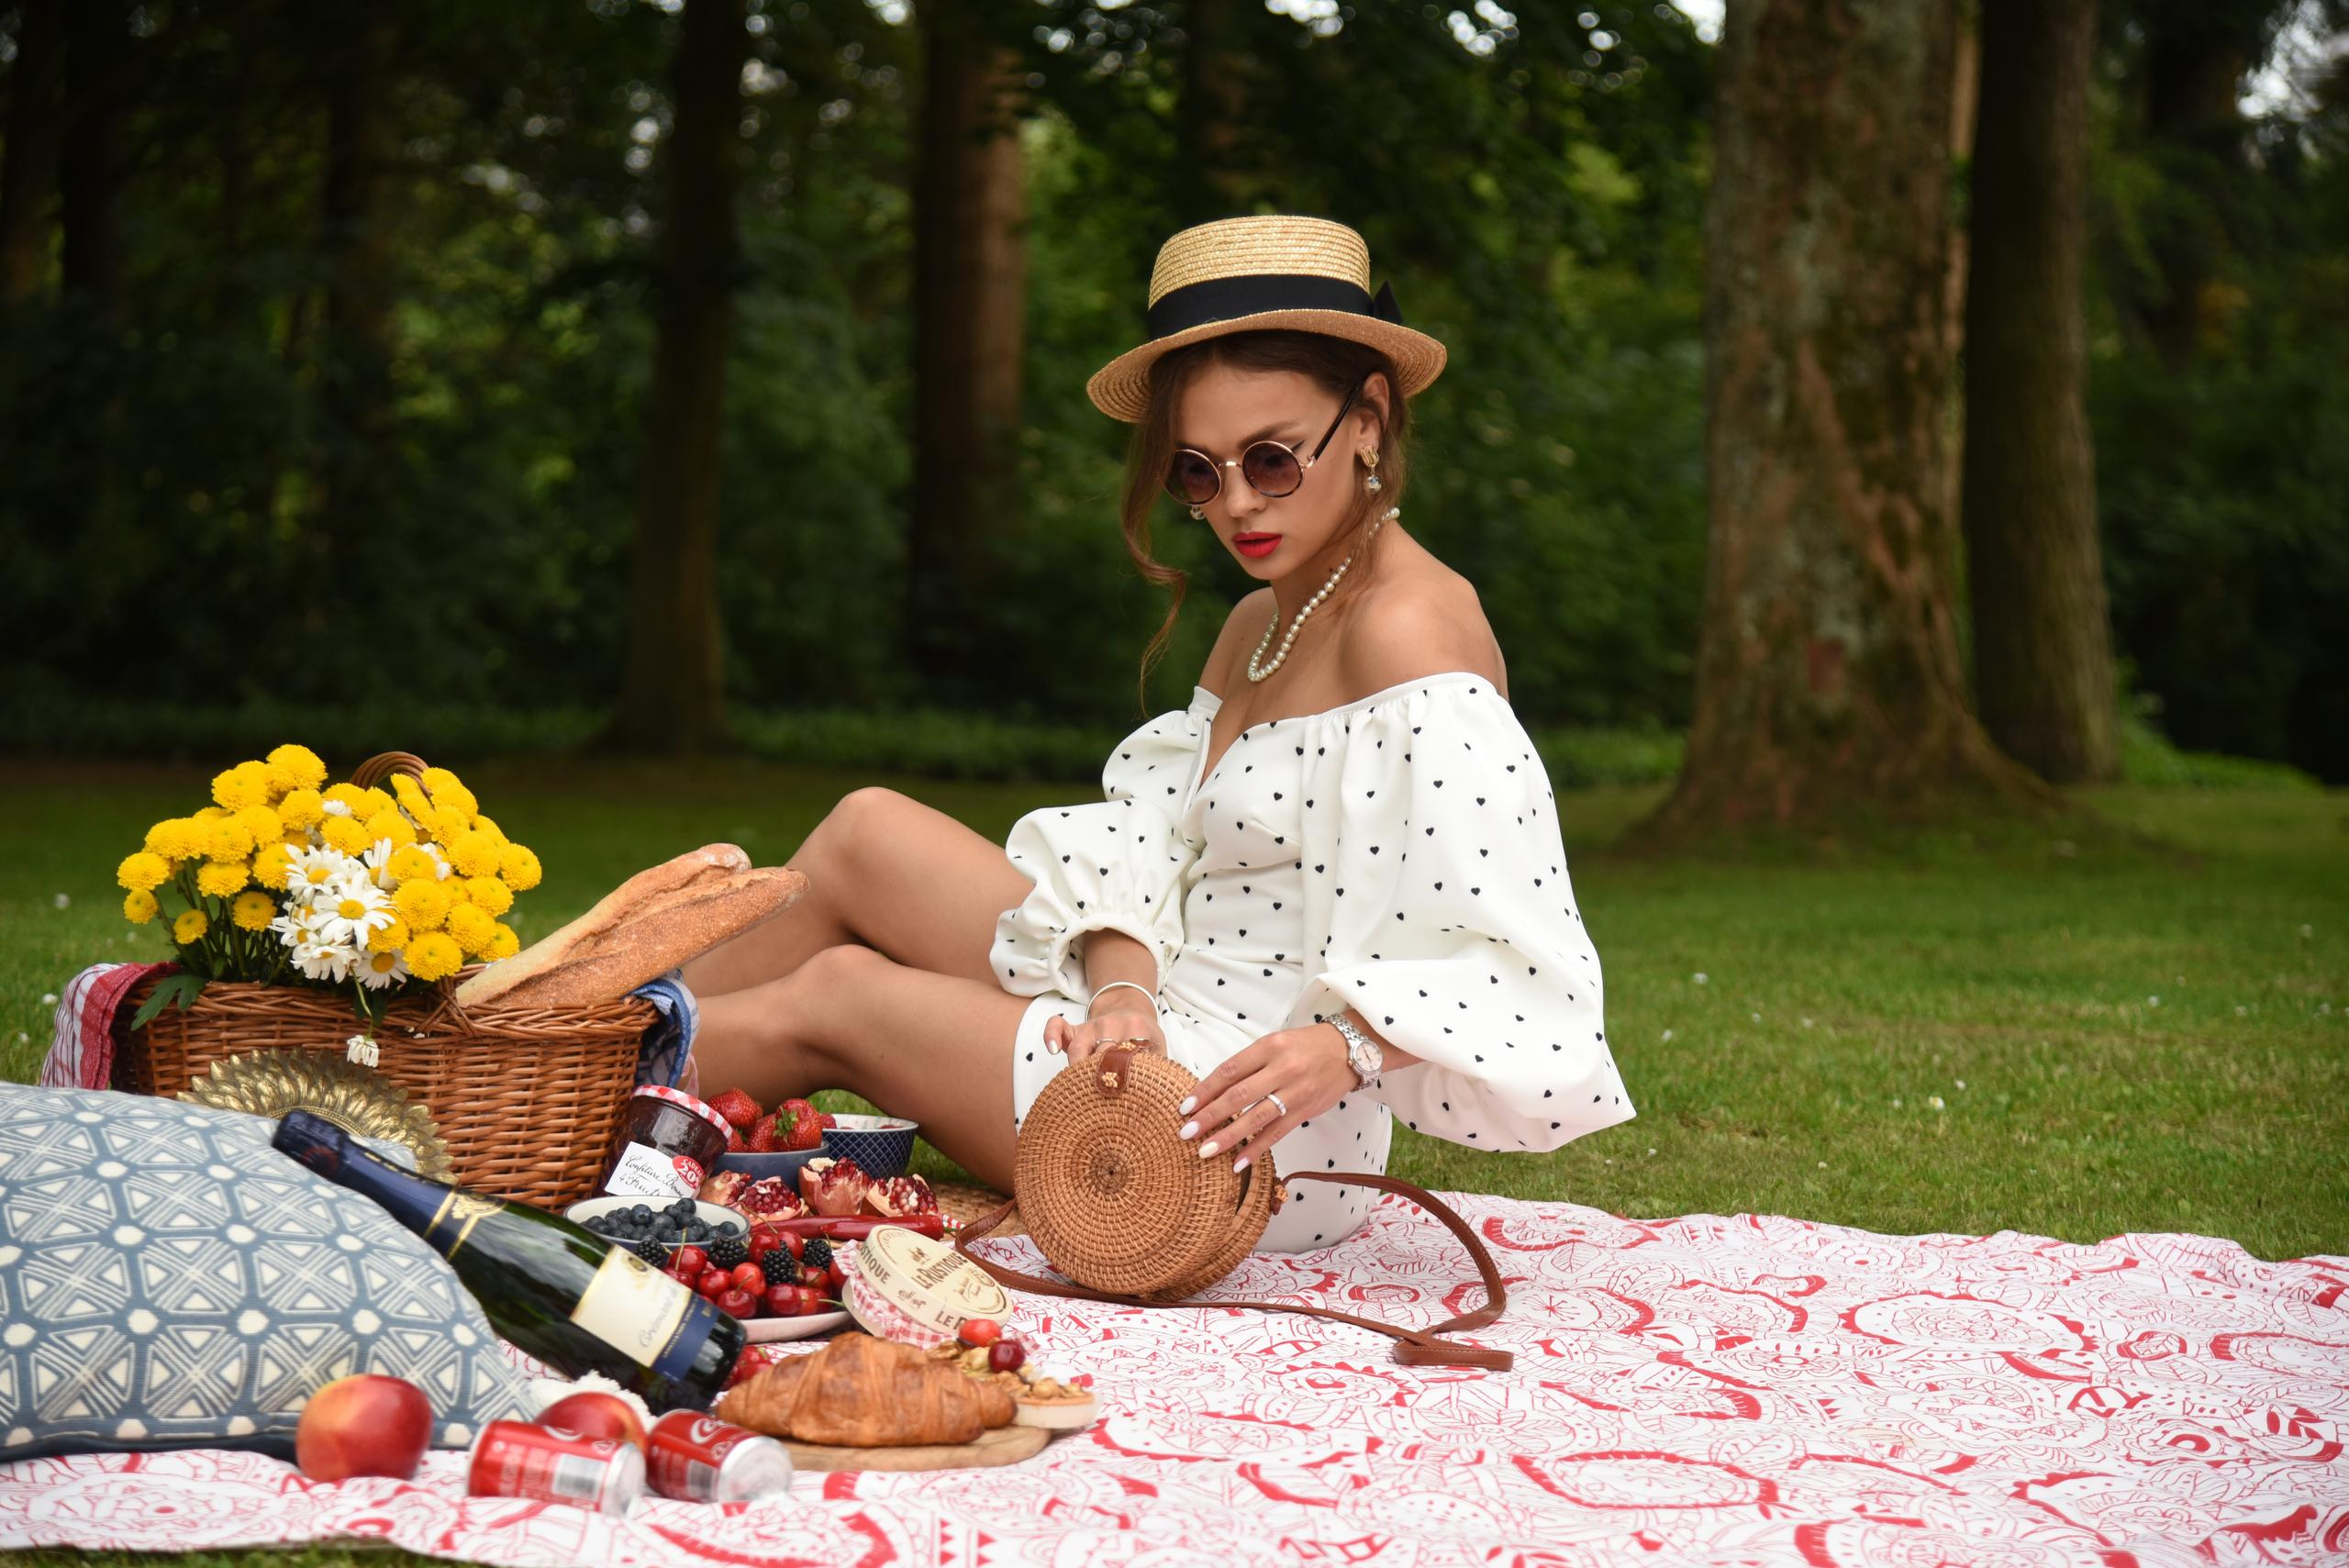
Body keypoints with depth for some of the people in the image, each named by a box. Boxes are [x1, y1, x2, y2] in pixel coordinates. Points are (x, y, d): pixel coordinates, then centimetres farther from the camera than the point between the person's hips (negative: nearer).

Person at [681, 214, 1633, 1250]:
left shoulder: (1408, 630, -19)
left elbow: (1510, 964, -27)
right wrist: (1123, 995, -17)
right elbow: (1144, 850, 3)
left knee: (829, 1001, 2)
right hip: (1164, 1039, 9)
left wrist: (1343, 1047, -42)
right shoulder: (1261, 621, 12)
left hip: (1249, 1132, -9)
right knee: (868, 830, 11)